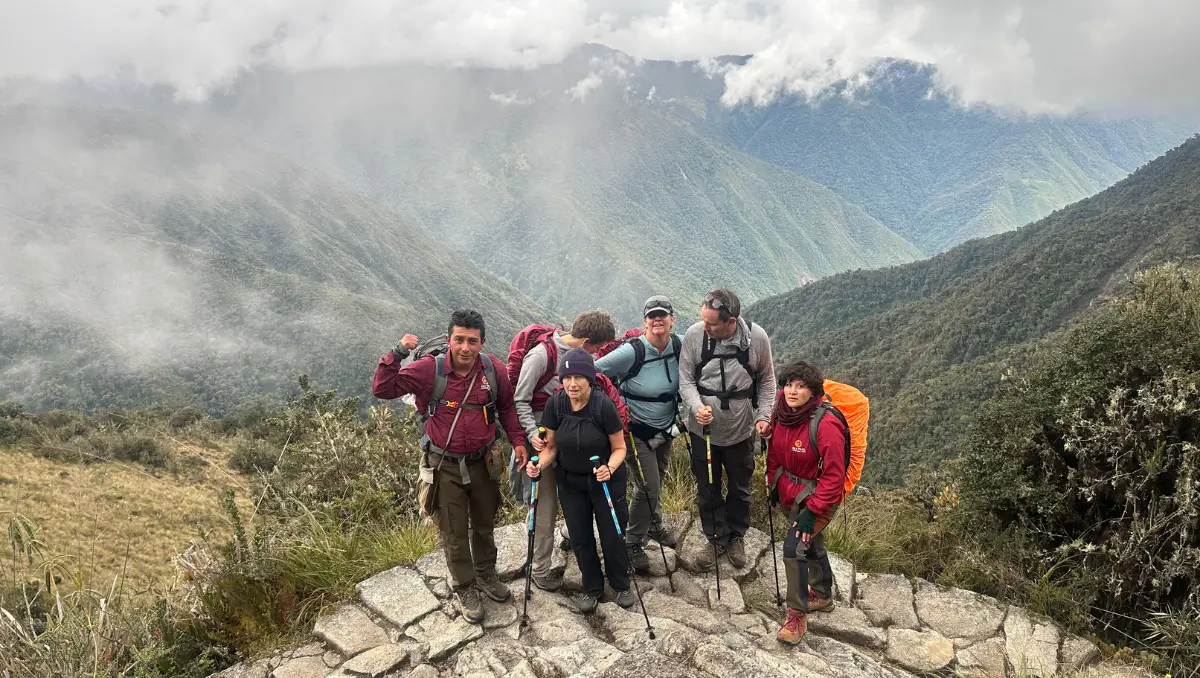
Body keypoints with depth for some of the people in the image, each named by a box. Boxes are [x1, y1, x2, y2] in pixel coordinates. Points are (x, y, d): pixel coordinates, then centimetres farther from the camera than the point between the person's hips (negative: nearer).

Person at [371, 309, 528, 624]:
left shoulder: (494, 369, -11)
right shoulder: (430, 369, -18)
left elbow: (506, 407, 5)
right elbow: (383, 389, -19)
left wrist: (517, 440, -1)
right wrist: (397, 354, -31)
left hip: (482, 462, 3)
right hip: (445, 466, -2)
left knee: (484, 525, 22)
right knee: (454, 534, 10)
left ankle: (486, 576, 46)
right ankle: (465, 590, 32)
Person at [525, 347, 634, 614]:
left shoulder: (603, 405, -25)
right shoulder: (555, 405, -16)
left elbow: (619, 448, -14)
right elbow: (551, 446, -5)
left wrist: (609, 468, -33)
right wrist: (540, 465, -24)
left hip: (606, 480, -3)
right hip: (571, 481, 3)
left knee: (612, 535, 5)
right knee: (580, 538, 10)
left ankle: (621, 585, 32)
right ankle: (592, 588, 33)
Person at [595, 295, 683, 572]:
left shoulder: (680, 346, -11)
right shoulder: (631, 351, -26)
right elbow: (593, 372, -24)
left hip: (666, 429, 5)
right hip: (638, 431, -5)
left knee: (657, 481, 21)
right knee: (647, 487, -4)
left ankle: (654, 526, 47)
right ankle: (633, 543, 18)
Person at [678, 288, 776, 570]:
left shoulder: (757, 337, -16)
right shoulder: (694, 335, -18)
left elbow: (766, 379, 0)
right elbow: (686, 379, -8)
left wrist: (764, 415, -9)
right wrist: (697, 407, -25)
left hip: (741, 429, 0)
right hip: (703, 428, 0)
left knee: (740, 488, 19)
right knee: (707, 489, 15)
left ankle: (737, 537, 43)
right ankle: (717, 538, 37)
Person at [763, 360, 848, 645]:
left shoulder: (825, 424, -28)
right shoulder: (781, 415, -8)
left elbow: (834, 476, -25)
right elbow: (775, 454, 10)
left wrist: (812, 511, -23)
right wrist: (774, 486, 13)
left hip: (818, 497, -7)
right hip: (790, 494, 7)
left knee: (794, 548, -16)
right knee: (812, 545, 24)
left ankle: (797, 616, 1)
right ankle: (823, 597, 46)